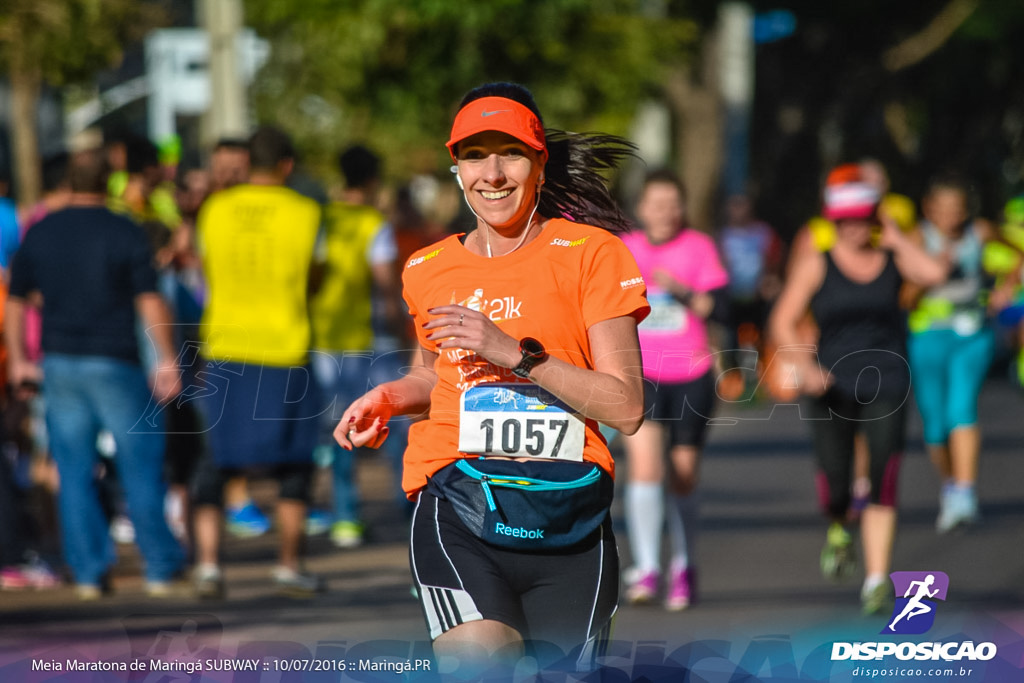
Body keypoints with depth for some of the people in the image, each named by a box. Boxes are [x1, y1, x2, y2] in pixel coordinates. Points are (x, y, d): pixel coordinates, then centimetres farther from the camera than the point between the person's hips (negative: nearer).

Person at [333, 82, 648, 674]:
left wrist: (515, 353, -15)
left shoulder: (591, 253, 1)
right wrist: (389, 397, 11)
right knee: (483, 664, -27)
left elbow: (626, 408, -6)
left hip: (568, 515, 0)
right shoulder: (428, 270, 12)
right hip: (459, 507, 0)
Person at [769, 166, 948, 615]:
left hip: (886, 384, 0)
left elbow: (934, 273, -15)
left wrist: (896, 238, -4)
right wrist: (805, 367, -18)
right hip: (832, 385, 0)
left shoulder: (893, 259, 5)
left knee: (883, 483, -11)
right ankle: (839, 530, 33)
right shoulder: (815, 265, 2)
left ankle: (877, 579, -8)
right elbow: (783, 323, -2)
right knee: (834, 478, -4)